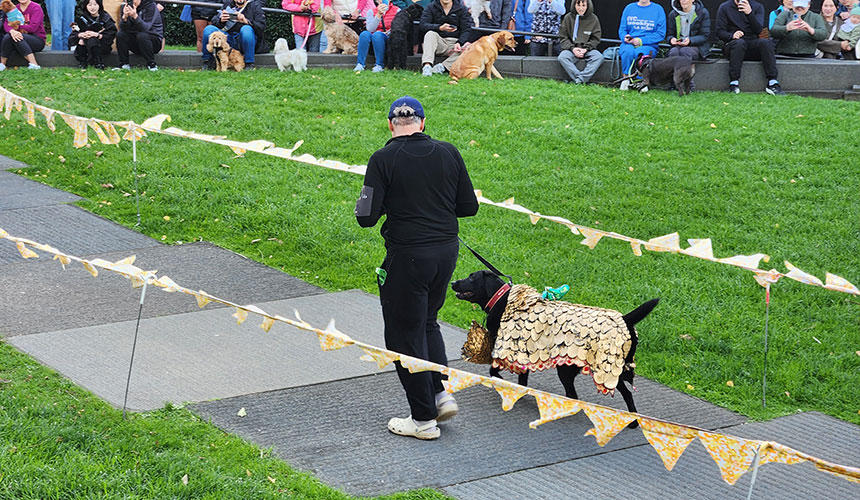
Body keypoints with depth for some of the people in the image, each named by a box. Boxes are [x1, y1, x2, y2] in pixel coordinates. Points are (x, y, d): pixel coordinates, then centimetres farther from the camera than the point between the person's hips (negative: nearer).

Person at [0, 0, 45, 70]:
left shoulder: (36, 7, -6)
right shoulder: (14, 8, 10)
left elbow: (33, 27, -17)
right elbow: (6, 24, -4)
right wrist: (12, 31, -26)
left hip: (38, 39, -4)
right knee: (7, 36, -25)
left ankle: (33, 64, -35)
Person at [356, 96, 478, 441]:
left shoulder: (383, 160, -11)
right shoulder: (448, 153, 1)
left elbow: (366, 217, -13)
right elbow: (469, 207, 5)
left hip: (408, 255, -5)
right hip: (447, 250, 5)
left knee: (405, 334, 7)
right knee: (426, 322, 25)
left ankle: (423, 419, 11)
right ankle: (442, 393, 16)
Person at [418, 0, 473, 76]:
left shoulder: (462, 8, 4)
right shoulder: (431, 7, 3)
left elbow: (466, 29, -3)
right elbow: (423, 25, -11)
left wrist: (459, 43, -23)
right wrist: (440, 28, -29)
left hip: (454, 41, 0)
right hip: (437, 41, 0)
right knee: (430, 33, -31)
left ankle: (443, 66, -37)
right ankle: (427, 65, -45)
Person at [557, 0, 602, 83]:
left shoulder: (593, 19, 3)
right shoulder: (568, 17, 3)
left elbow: (595, 39, 6)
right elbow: (563, 37, 5)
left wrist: (585, 49, -11)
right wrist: (572, 48, -11)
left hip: (588, 49, 0)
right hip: (571, 48, 0)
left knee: (599, 57, -29)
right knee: (562, 58, -31)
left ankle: (580, 80, -37)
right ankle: (579, 78, -39)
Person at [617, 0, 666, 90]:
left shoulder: (658, 9, 5)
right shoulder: (629, 8, 14)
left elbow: (661, 34, -2)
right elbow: (622, 29, 15)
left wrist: (641, 41, -12)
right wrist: (625, 37, -10)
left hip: (648, 45, -2)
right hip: (629, 43, 2)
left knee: (639, 53, -36)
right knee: (628, 51, -34)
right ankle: (626, 78, -19)